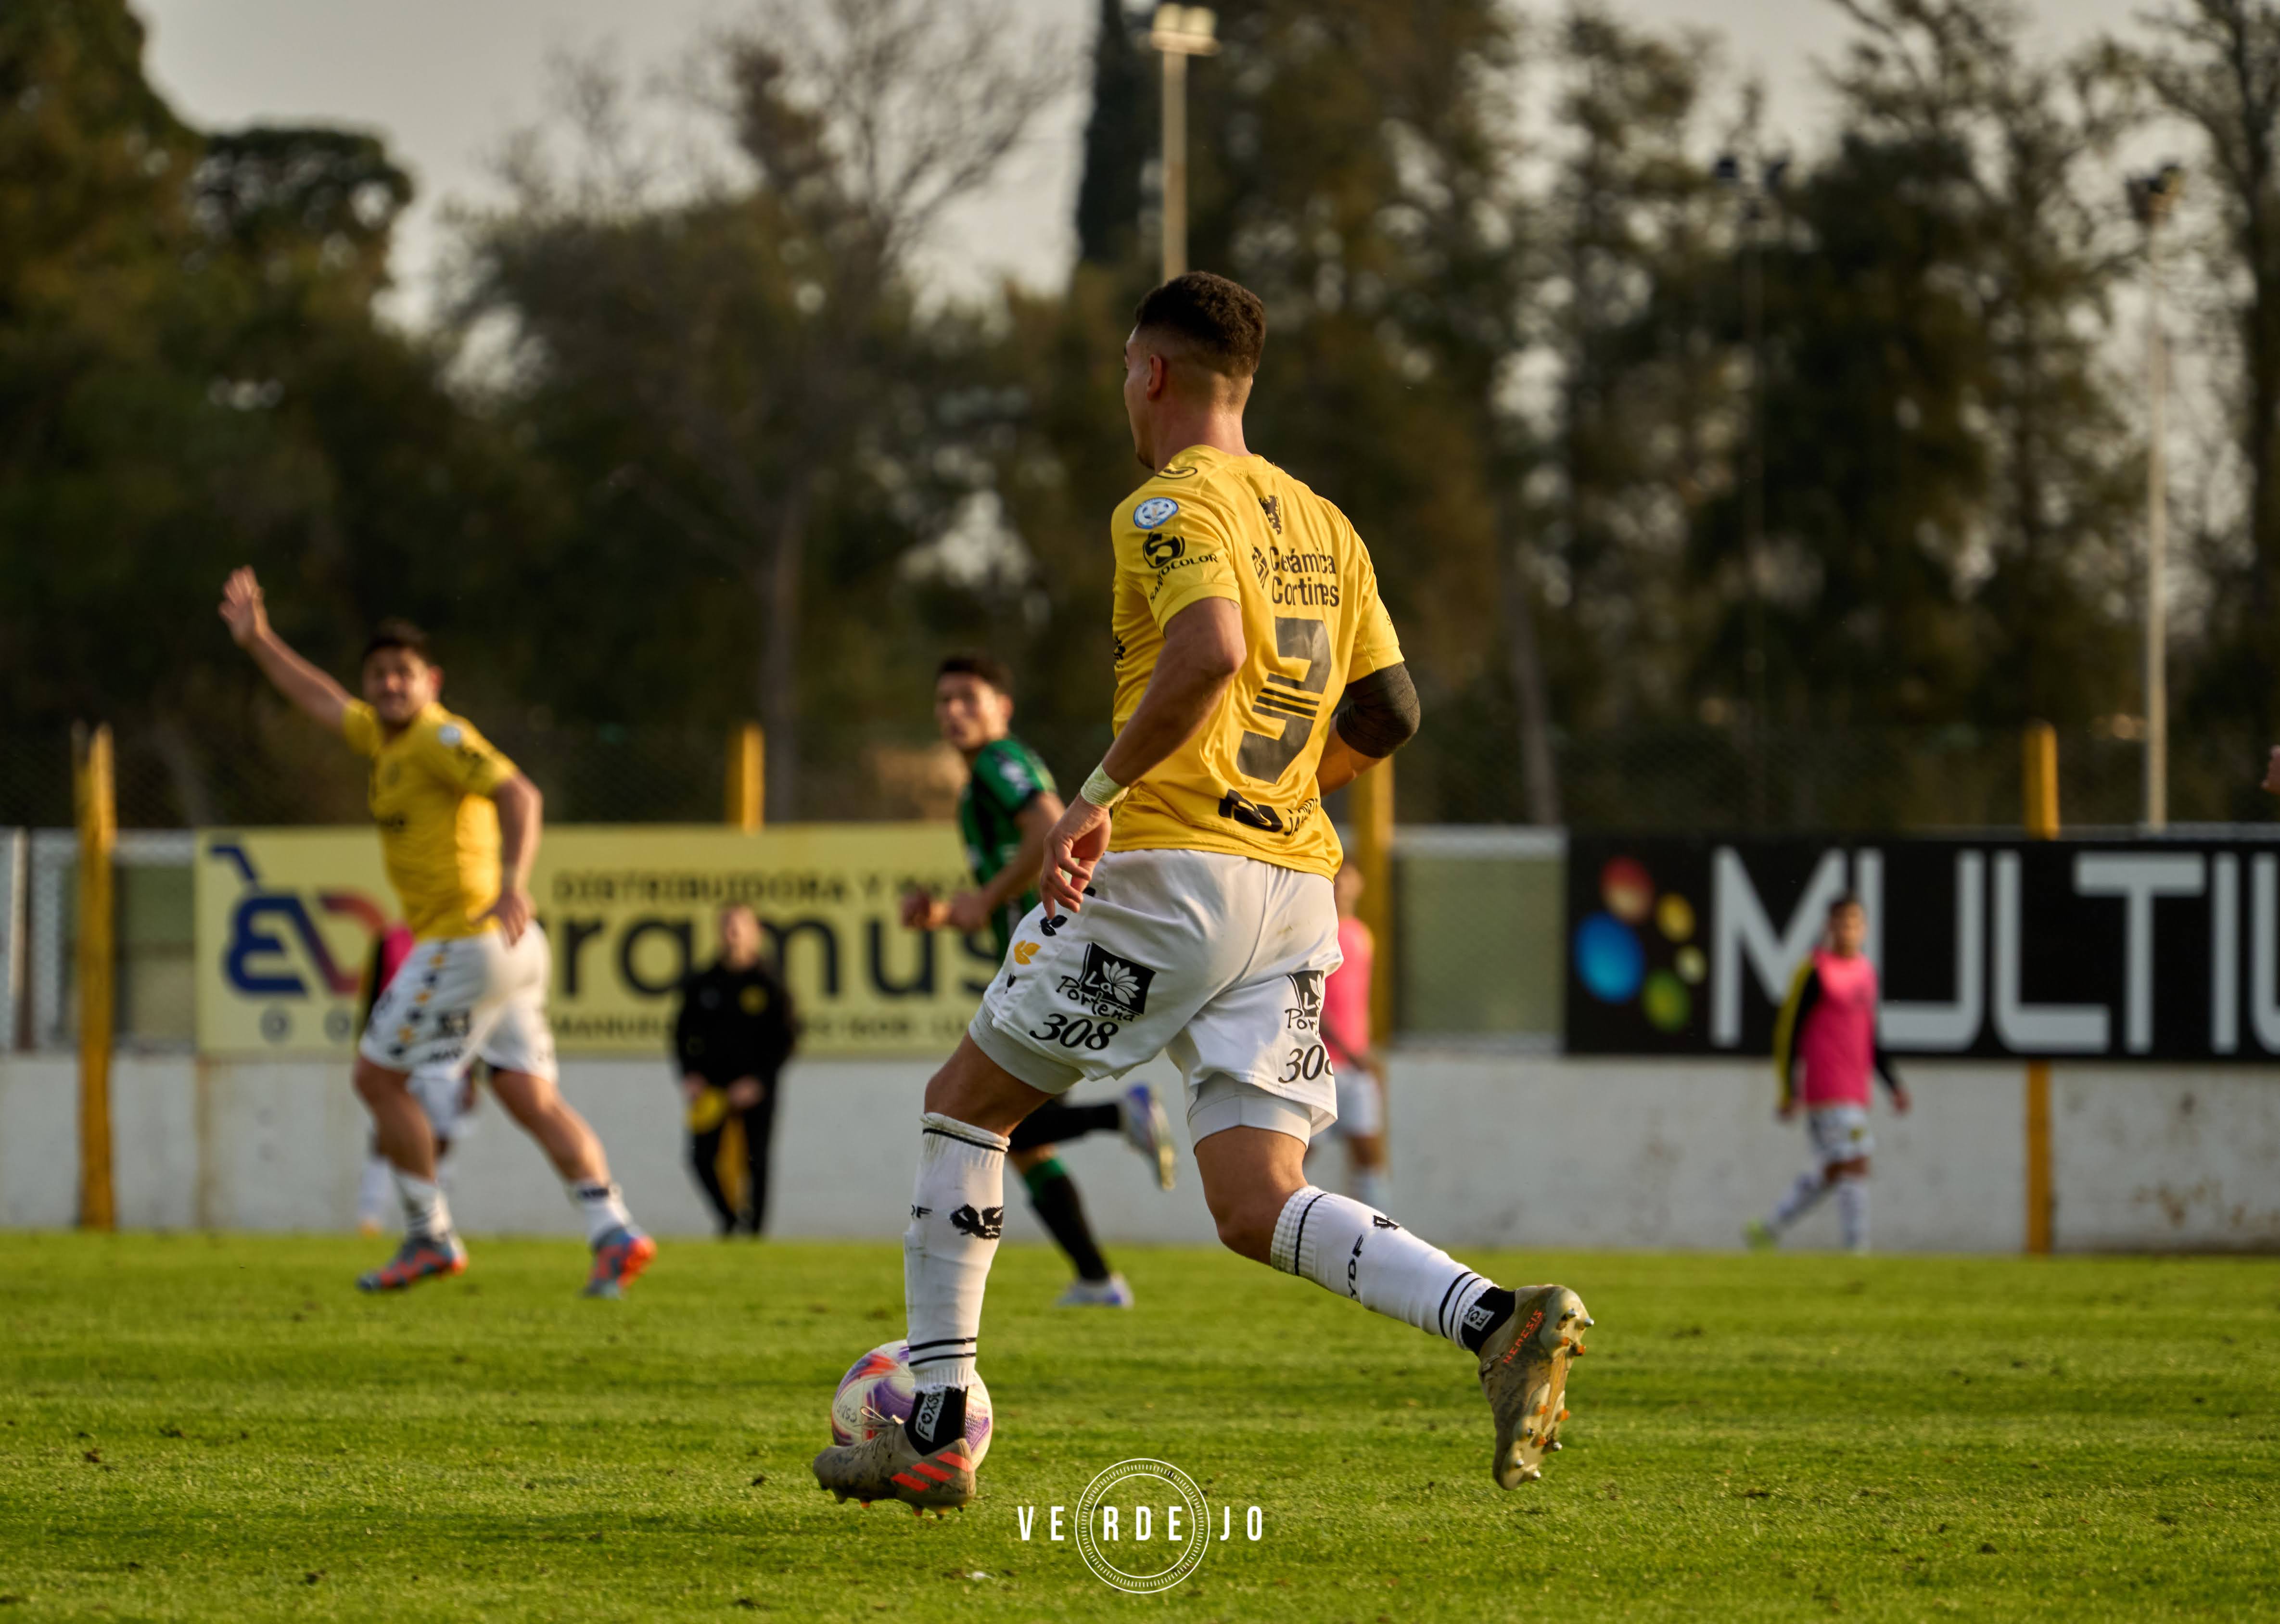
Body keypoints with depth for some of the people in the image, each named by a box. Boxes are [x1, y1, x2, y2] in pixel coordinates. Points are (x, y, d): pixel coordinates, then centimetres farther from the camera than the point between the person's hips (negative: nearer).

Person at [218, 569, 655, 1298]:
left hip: (467, 940, -9)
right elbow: (323, 701, 33)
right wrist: (258, 641, 31)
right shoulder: (386, 737, 16)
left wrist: (513, 881, -40)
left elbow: (518, 794, -26)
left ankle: (431, 1238, 6)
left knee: (377, 1075, 2)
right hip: (506, 948, 9)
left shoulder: (440, 738, -12)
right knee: (530, 1097, 3)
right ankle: (614, 1233, -6)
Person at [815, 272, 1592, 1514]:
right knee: (1256, 1206, 1)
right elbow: (1386, 715, 18)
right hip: (1298, 886, 7)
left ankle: (933, 1432, 10)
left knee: (964, 1104, 11)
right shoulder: (1325, 527, 18)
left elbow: (1209, 652, -25)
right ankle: (1501, 1320, -22)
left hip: (1171, 871, -7)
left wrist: (1100, 794, -19)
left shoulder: (1171, 506, -6)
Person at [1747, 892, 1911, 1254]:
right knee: (1854, 1166, -12)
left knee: (1829, 1173, 11)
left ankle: (1767, 1229, 22)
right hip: (1826, 1087, -8)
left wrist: (1894, 1085, 19)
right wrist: (1790, 1091, -13)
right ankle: (1857, 1246, -11)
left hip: (1854, 1093, 8)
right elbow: (1788, 1028, -8)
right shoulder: (1817, 970, -8)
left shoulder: (1866, 972, 16)